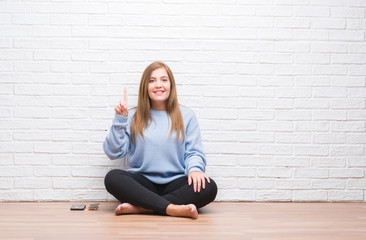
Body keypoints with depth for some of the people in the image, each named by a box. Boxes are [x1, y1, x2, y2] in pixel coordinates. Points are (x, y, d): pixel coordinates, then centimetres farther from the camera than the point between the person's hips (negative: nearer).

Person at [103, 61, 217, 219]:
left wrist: (194, 169, -16)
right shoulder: (133, 117, 10)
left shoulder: (186, 116, 10)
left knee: (209, 188, -29)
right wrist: (120, 120, -5)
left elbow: (194, 152, 6)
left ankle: (140, 207, -28)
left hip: (175, 183, 0)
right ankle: (172, 209, -35)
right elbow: (113, 153, 4)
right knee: (112, 177, -29)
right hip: (142, 182, 0)